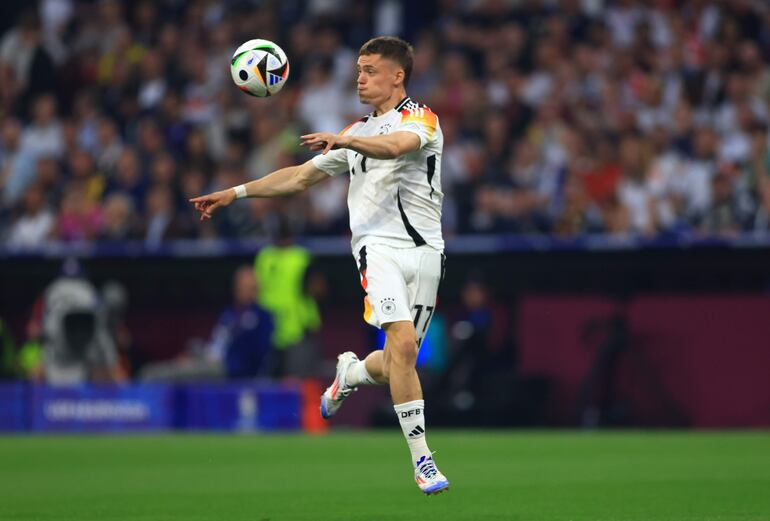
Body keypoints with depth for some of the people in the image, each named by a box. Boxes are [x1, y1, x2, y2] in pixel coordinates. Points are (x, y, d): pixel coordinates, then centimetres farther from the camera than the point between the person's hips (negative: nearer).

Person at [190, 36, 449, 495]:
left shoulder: (420, 118, 2)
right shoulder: (357, 131, 21)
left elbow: (396, 145, -22)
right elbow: (301, 176, 27)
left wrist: (344, 140, -39)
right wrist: (235, 193, 22)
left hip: (426, 250, -2)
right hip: (379, 245, 2)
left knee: (395, 363, 2)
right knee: (402, 342, -21)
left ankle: (351, 372, 38)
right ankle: (421, 458, -20)